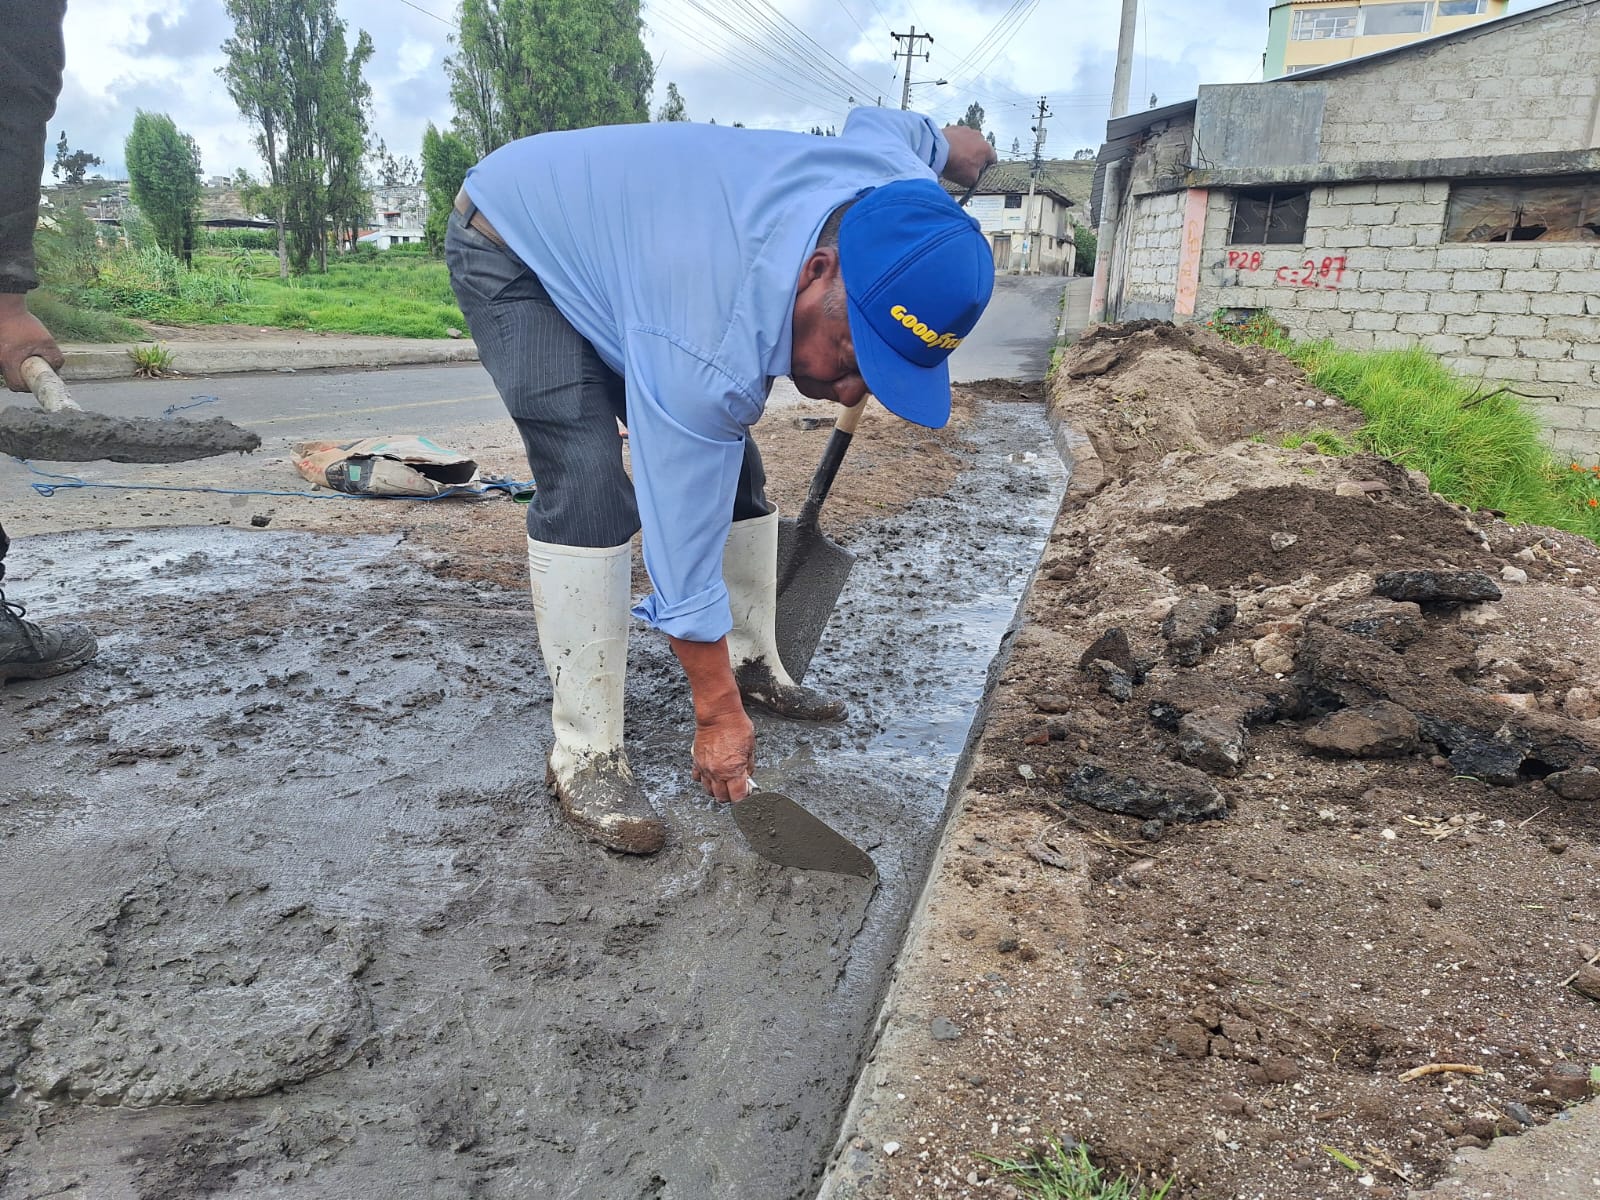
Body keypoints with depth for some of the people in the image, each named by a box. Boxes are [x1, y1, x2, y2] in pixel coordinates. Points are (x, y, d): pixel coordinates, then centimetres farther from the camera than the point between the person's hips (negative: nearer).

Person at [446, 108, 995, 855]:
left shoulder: (902, 195, -22)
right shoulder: (704, 357, -41)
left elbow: (877, 118, 3)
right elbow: (685, 556, -33)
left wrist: (953, 144, 27)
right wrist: (718, 718, -22)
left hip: (623, 222, 8)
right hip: (510, 248, -7)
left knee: (730, 466, 2)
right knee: (589, 489, -25)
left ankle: (754, 665, 20)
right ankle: (584, 756, -15)